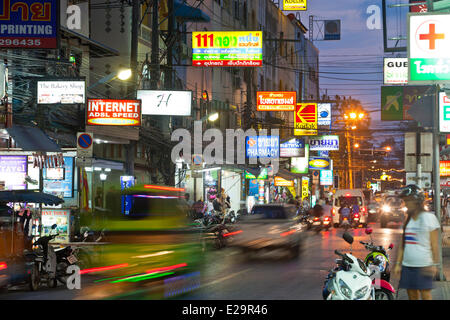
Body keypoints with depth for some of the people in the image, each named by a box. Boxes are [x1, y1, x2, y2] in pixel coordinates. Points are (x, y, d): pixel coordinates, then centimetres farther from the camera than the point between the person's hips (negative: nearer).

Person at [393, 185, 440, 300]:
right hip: (407, 265, 6)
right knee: (412, 295, 8)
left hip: (423, 265, -6)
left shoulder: (428, 217, -5)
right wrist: (398, 264, 10)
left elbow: (434, 244, -7)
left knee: (425, 295, -3)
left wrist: (435, 264, -11)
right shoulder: (408, 220, 14)